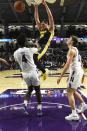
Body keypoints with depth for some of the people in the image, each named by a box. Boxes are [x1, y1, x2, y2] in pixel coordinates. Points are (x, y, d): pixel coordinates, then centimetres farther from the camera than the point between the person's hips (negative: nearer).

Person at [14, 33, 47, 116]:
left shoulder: (16, 53, -2)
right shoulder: (30, 50, -10)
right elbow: (37, 49, 11)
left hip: (25, 74, 4)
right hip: (33, 72, -3)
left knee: (30, 89, 23)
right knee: (37, 91, 11)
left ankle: (25, 104, 4)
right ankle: (39, 109, 15)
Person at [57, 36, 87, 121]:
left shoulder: (71, 50, -14)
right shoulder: (75, 50, 17)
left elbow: (67, 64, -22)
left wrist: (60, 76, -21)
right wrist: (70, 75, 28)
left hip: (76, 72, -10)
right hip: (79, 71, 10)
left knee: (69, 92, -7)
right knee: (73, 91, 23)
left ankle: (74, 115, -8)